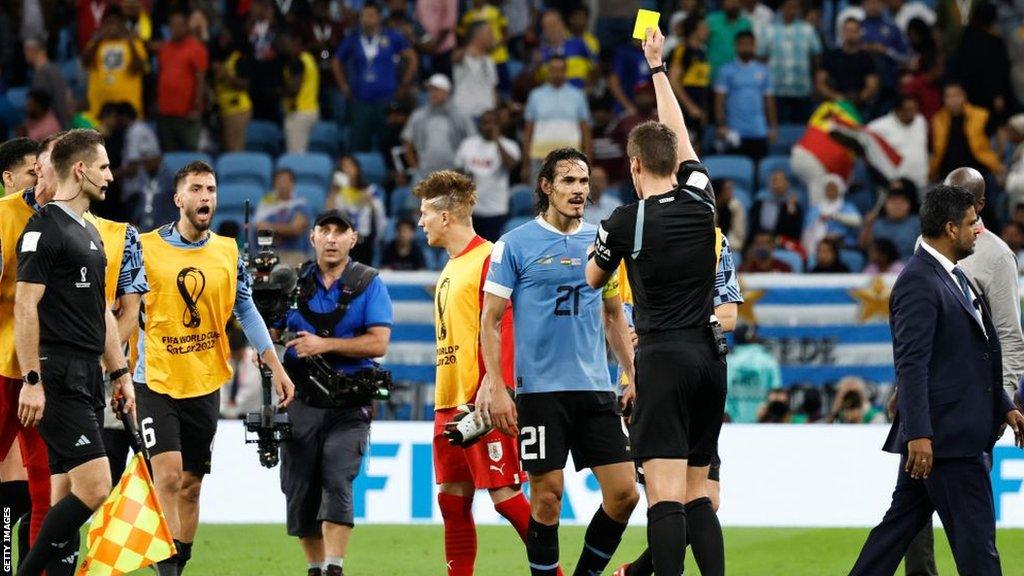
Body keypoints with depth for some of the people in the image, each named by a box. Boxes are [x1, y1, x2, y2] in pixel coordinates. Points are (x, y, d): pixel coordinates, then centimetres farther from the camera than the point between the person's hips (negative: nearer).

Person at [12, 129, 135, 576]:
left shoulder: (90, 233, 19)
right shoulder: (44, 229, -10)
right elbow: (25, 307, -15)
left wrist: (120, 374, 22)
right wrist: (31, 382, -20)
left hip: (88, 376, 9)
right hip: (58, 378, -9)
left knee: (67, 495, 7)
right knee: (93, 487, -16)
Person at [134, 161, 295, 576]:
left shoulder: (229, 253, 6)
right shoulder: (146, 248, -5)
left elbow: (246, 312, 10)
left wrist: (276, 367, 4)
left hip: (205, 383, 4)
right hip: (155, 381, -4)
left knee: (191, 485, 8)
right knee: (168, 475, -18)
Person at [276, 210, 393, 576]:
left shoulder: (368, 284, 1)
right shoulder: (293, 283, 9)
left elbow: (378, 343, -9)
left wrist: (324, 344, -16)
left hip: (348, 407, -3)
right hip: (301, 404, 3)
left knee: (337, 481, -19)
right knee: (299, 490, 4)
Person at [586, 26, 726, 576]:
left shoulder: (627, 222, -6)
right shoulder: (701, 198, 5)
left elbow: (592, 279, 13)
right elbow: (680, 135, 23)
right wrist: (657, 66, 34)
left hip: (663, 359, -5)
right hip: (709, 356, 6)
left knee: (664, 495, -13)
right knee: (697, 494, 9)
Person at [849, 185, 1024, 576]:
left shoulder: (953, 277, 17)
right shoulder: (918, 282, -15)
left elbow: (976, 356, 25)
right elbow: (911, 364, -21)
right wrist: (919, 434, -25)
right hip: (942, 434, -10)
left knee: (902, 522, 12)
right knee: (975, 533, -6)